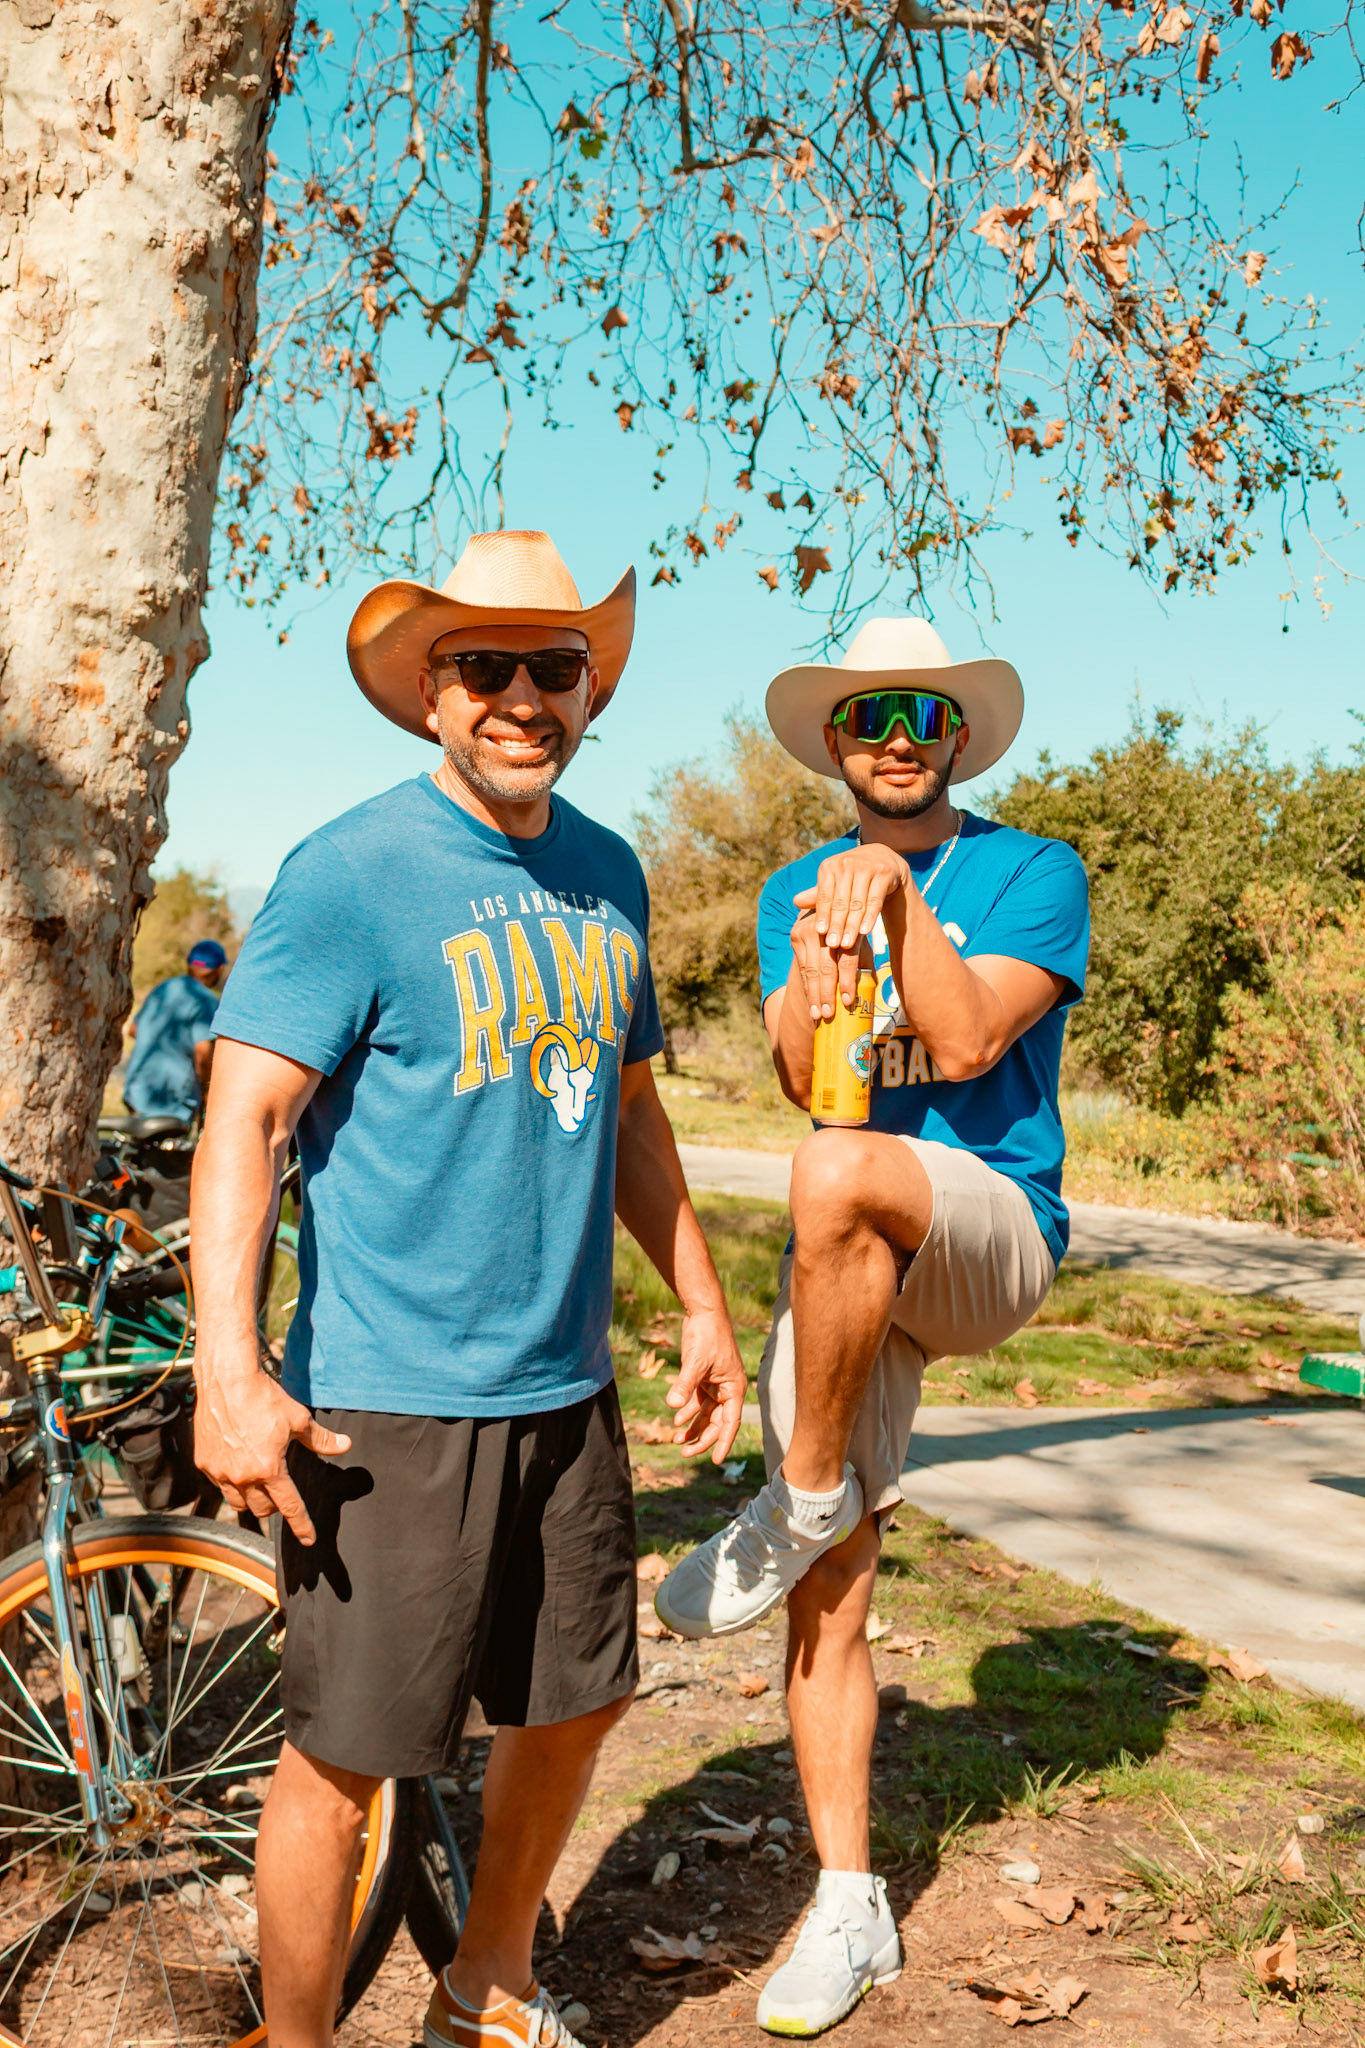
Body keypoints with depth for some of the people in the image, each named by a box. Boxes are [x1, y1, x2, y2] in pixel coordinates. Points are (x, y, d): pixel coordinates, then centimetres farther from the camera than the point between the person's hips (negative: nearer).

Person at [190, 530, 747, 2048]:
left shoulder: (606, 874, 9)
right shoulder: (350, 872, -11)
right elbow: (242, 1118, -16)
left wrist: (701, 1303, 19)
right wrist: (227, 1370, -25)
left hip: (567, 1386, 7)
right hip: (387, 1398, -7)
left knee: (576, 1700, 18)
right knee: (344, 1756, 2)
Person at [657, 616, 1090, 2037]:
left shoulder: (1031, 872, 0)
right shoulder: (796, 890, 13)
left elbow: (965, 1044, -13)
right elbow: (801, 1076, -1)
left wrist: (897, 892, -19)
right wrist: (817, 964, -19)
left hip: (992, 1229, -4)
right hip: (847, 1273, 4)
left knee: (838, 1179, -38)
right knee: (828, 1599, 2)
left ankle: (804, 1497, -17)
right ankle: (849, 1912, 18)